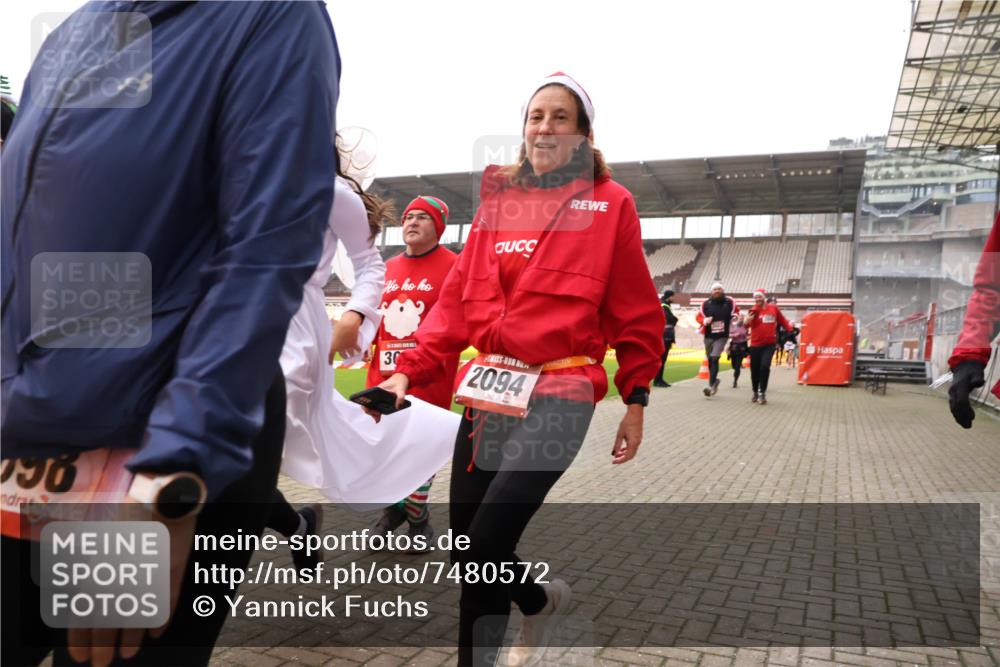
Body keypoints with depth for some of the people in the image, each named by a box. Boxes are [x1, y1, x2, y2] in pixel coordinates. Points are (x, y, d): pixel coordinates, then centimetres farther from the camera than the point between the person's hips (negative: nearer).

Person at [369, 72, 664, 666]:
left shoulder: (611, 203, 1)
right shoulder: (498, 201, 12)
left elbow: (635, 311, 2)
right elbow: (458, 299, 9)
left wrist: (636, 400, 1)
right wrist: (410, 371, 1)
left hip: (558, 396, -5)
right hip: (487, 391, 5)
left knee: (484, 549, -10)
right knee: (465, 549, 7)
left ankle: (538, 603, 24)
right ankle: (543, 600, 34)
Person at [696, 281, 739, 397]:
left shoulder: (729, 301, -2)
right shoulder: (706, 303, -2)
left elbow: (736, 311, 16)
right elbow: (698, 316, 4)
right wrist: (704, 321, -16)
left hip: (722, 336, -3)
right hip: (709, 336, 3)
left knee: (715, 359, -17)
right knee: (710, 360, 12)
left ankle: (711, 385, -18)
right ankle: (714, 381, 34)